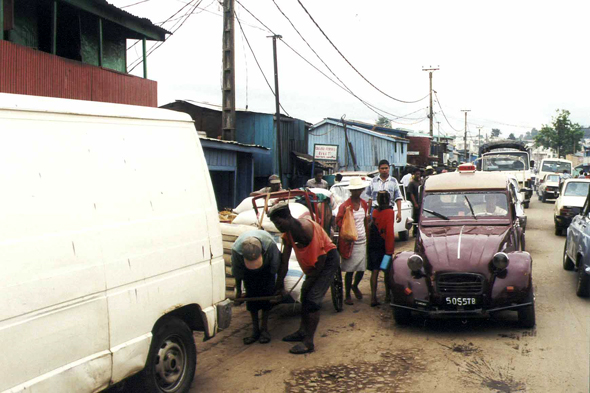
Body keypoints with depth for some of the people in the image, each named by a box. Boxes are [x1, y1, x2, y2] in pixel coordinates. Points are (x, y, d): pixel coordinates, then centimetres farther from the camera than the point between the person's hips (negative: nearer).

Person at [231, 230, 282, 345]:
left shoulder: (270, 244, -43)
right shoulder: (236, 249, -39)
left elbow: (275, 268, -23)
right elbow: (237, 273, -17)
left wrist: (278, 288, -12)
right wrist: (238, 291, -5)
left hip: (266, 268, -1)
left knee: (267, 293, -8)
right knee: (251, 296, -4)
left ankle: (264, 328, 3)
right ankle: (255, 330, 7)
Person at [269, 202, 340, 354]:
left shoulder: (305, 227, -26)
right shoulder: (287, 235, 1)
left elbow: (321, 257, -24)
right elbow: (284, 263, 9)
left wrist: (310, 280, -17)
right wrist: (279, 286, 10)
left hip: (329, 260, -9)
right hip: (313, 264, 9)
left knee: (313, 299, -13)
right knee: (305, 296, 16)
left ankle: (309, 342, -9)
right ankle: (302, 332, 32)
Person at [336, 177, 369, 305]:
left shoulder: (364, 204, 9)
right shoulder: (345, 205, -9)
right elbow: (338, 221, -8)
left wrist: (367, 236, 14)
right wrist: (345, 213, -27)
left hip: (362, 241, 5)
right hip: (350, 241, -5)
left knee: (361, 269, 8)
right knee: (350, 270, 1)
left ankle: (355, 286, 38)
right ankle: (347, 295, 15)